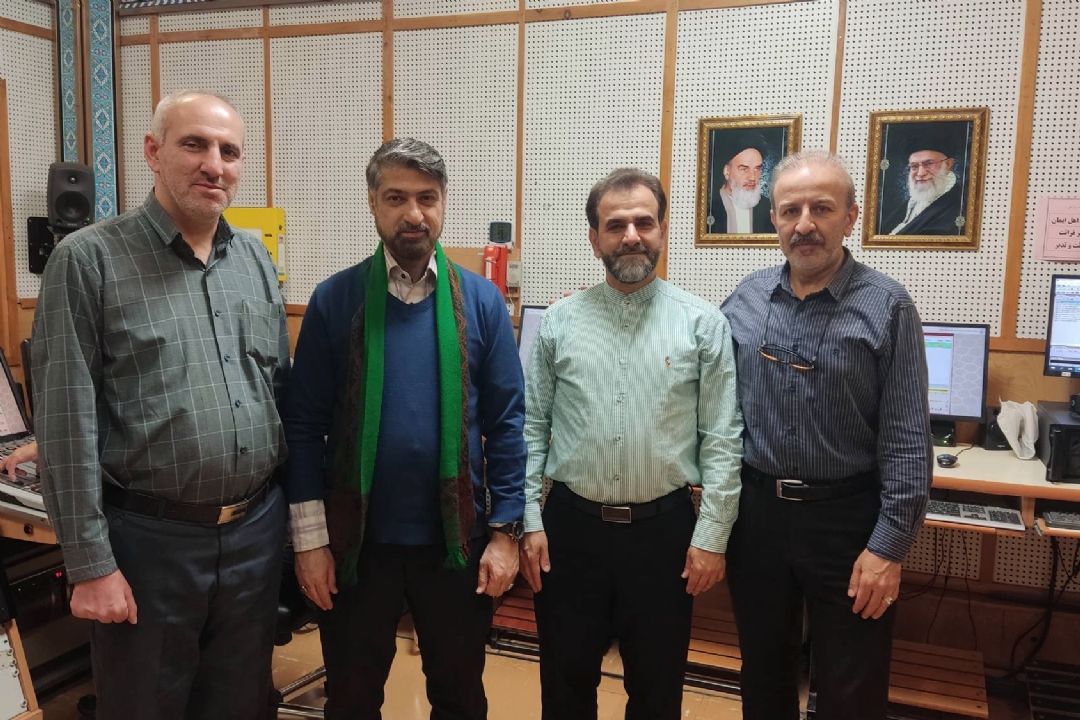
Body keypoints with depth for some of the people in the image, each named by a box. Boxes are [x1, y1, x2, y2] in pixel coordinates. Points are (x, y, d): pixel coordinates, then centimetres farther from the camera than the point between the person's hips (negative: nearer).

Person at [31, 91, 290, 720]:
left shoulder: (257, 260, 7)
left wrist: (294, 509, 9)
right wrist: (90, 564, -11)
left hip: (258, 531, 5)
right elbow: (67, 425, -10)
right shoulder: (89, 260, -8)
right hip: (149, 539, -4)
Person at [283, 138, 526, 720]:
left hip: (455, 538, 1)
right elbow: (304, 424, -4)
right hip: (357, 538, 0)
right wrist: (310, 537, -6)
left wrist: (505, 531, -5)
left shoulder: (482, 301, -3)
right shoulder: (334, 299, -5)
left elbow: (506, 423, -2)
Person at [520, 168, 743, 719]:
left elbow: (722, 440, -4)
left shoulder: (702, 323, -4)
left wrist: (712, 536, -6)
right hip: (571, 526, 1)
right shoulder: (558, 321, 0)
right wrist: (529, 522, -3)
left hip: (664, 528, -1)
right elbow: (530, 427, 1)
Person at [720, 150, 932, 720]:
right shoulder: (743, 301, 1)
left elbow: (906, 440, -10)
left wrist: (889, 545, -13)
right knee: (762, 674, 19)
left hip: (847, 517, -2)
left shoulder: (887, 308, -9)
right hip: (755, 511, 3)